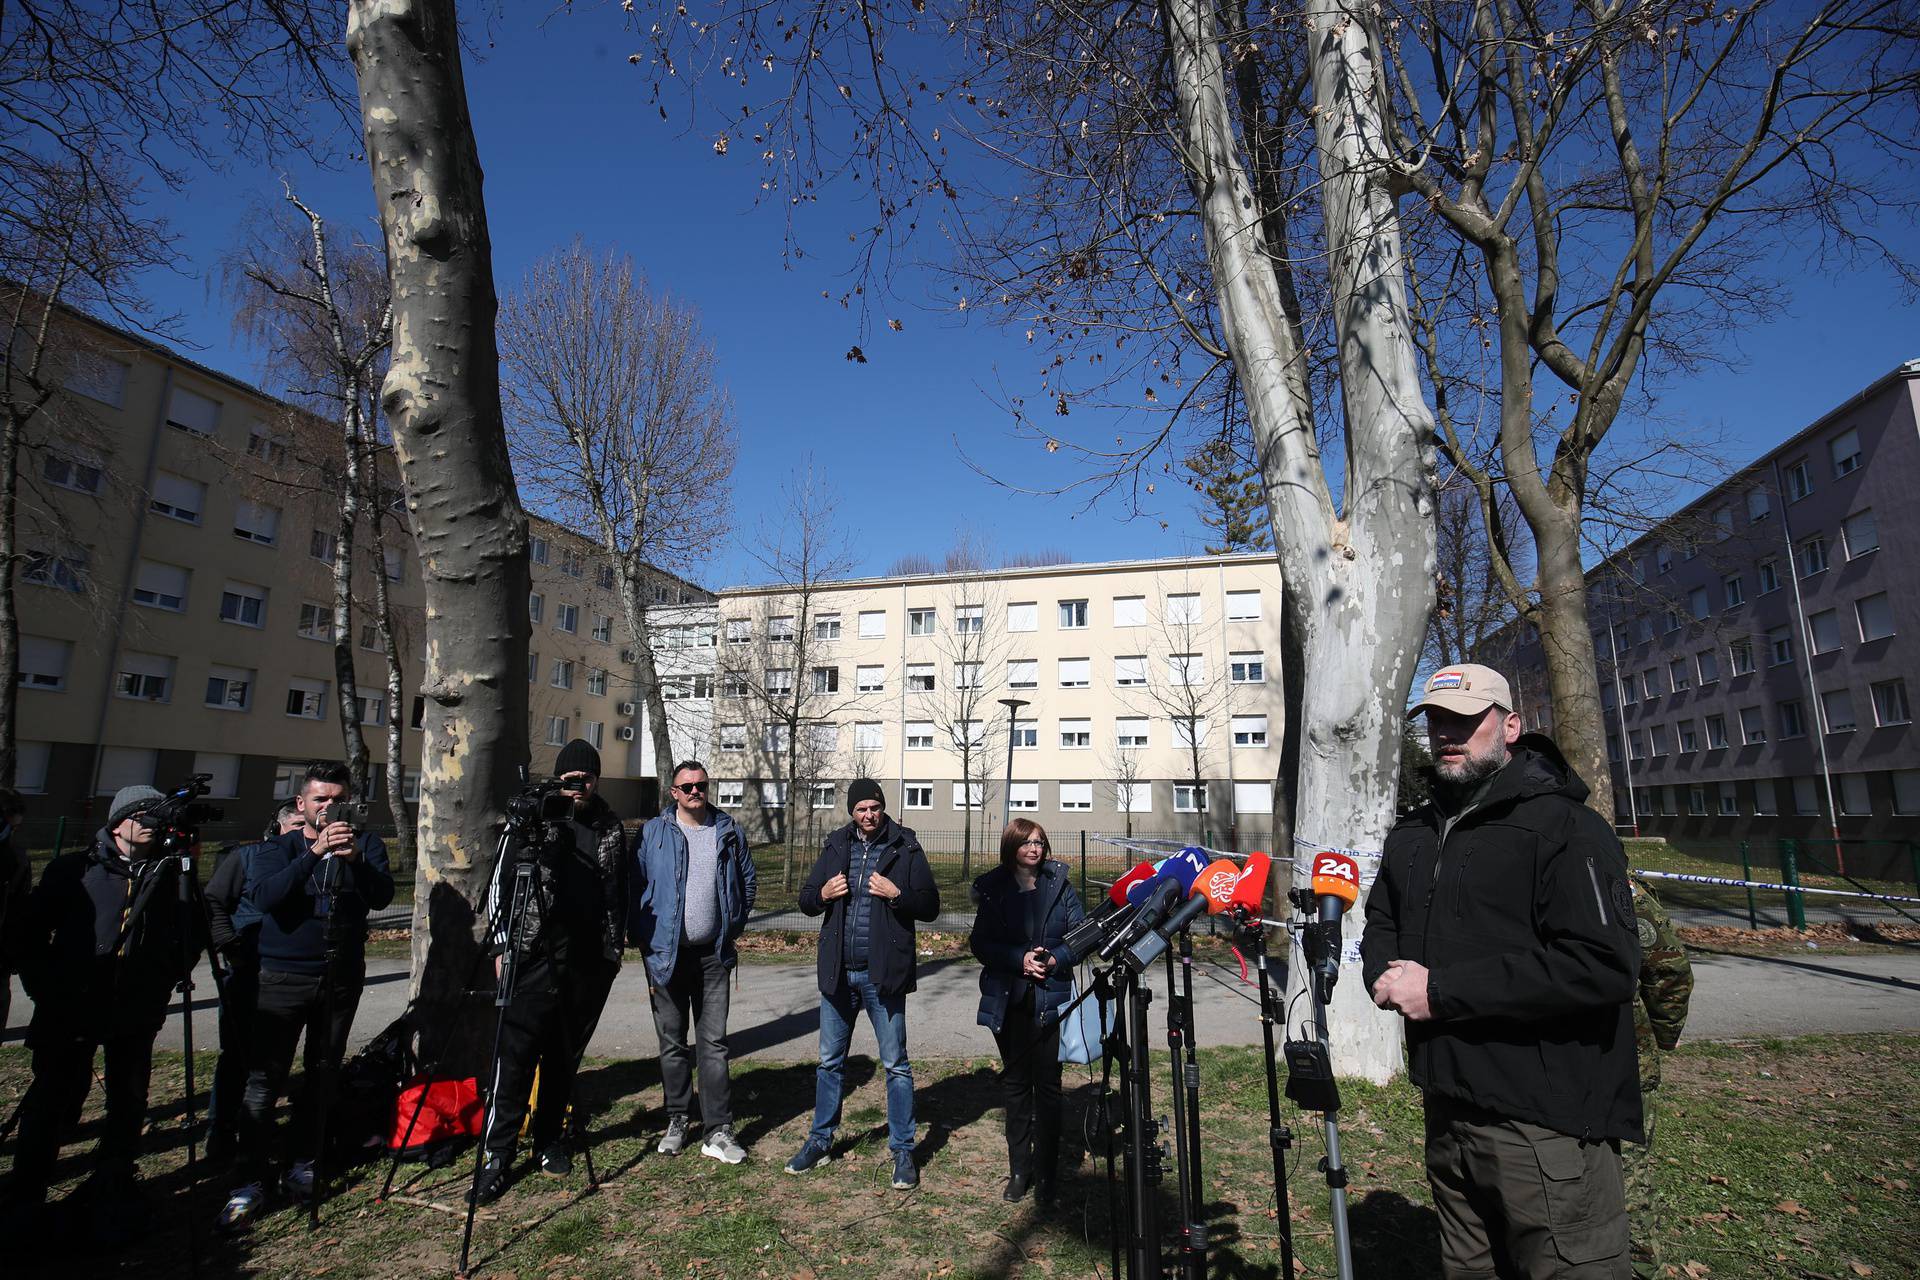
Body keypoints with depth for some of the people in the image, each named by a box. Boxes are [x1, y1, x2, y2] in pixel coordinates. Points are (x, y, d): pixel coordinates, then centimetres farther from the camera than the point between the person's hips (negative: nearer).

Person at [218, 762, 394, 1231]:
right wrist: (314, 853, -31)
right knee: (264, 1078, -4)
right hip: (284, 978, -1)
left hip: (341, 979, 1)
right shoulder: (276, 849, 0)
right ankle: (251, 1182, 6)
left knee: (322, 1075, 8)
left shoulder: (366, 843, 1)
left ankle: (301, 1165, 23)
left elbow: (383, 896, -15)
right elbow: (265, 897, -19)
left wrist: (356, 859, -32)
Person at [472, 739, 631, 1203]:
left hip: (589, 962, 3)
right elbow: (501, 883, 1)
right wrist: (502, 945, -4)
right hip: (536, 956, -3)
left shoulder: (612, 828, 10)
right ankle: (497, 1153, 7)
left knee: (565, 1056, 11)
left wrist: (616, 945, 13)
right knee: (515, 1054, -4)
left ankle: (550, 1140, 24)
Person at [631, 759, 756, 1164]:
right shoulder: (653, 832, -1)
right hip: (666, 953, 0)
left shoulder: (728, 832, 3)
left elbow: (748, 882, 12)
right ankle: (677, 1120, 27)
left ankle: (718, 1130, 8)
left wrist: (733, 926, 6)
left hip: (713, 954, 1)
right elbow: (636, 887, 0)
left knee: (714, 1043, 2)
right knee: (673, 1043, 11)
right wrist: (643, 940, -4)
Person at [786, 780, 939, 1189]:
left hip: (883, 973, -3)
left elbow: (930, 906, -4)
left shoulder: (905, 848, -4)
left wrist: (896, 894, -20)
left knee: (896, 1065, 6)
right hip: (838, 972, 4)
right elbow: (806, 900, 11)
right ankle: (820, 1141, 33)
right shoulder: (835, 846, 6)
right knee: (830, 1061, 16)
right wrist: (822, 894, -11)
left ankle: (902, 1151, 20)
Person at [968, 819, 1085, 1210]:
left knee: (1047, 1084, 2)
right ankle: (1019, 1169, 25)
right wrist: (1020, 959, -16)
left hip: (1050, 998, -1)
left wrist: (1055, 959, -16)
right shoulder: (992, 888, 0)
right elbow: (981, 943, -3)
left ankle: (1045, 1174, 15)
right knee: (1015, 1083, 12)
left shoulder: (1059, 884, 0)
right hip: (1008, 999, 1)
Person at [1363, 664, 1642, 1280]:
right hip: (1447, 1114, 7)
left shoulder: (1563, 825, -12)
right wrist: (1387, 975, -3)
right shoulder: (1411, 835, 11)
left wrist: (1442, 991, -22)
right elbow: (1380, 921, 22)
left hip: (1547, 1130, -7)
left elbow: (1604, 965, -24)